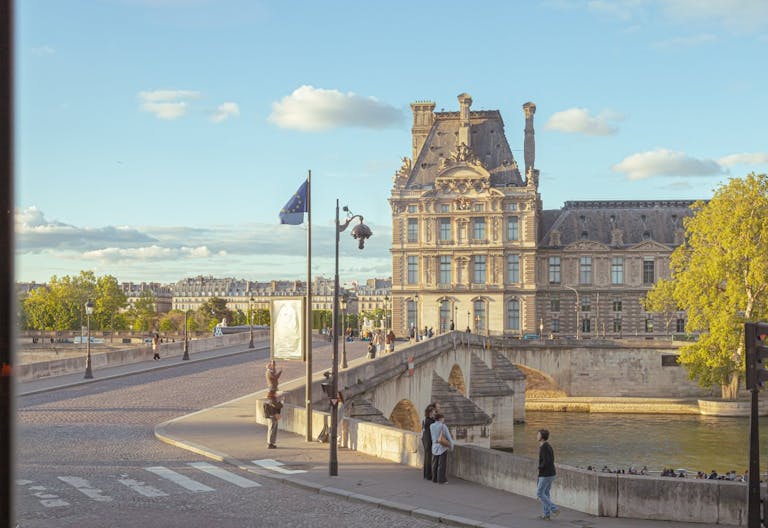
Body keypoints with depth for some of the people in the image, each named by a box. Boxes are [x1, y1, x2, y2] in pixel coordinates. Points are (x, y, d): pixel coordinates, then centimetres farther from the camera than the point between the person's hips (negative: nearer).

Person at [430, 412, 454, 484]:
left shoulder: (431, 426, -1)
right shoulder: (443, 426, -14)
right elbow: (449, 437, -10)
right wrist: (452, 446, 1)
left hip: (435, 447, 5)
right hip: (443, 447, -5)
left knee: (435, 464, 12)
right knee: (442, 464, -1)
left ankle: (435, 479, 15)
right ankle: (441, 480, -1)